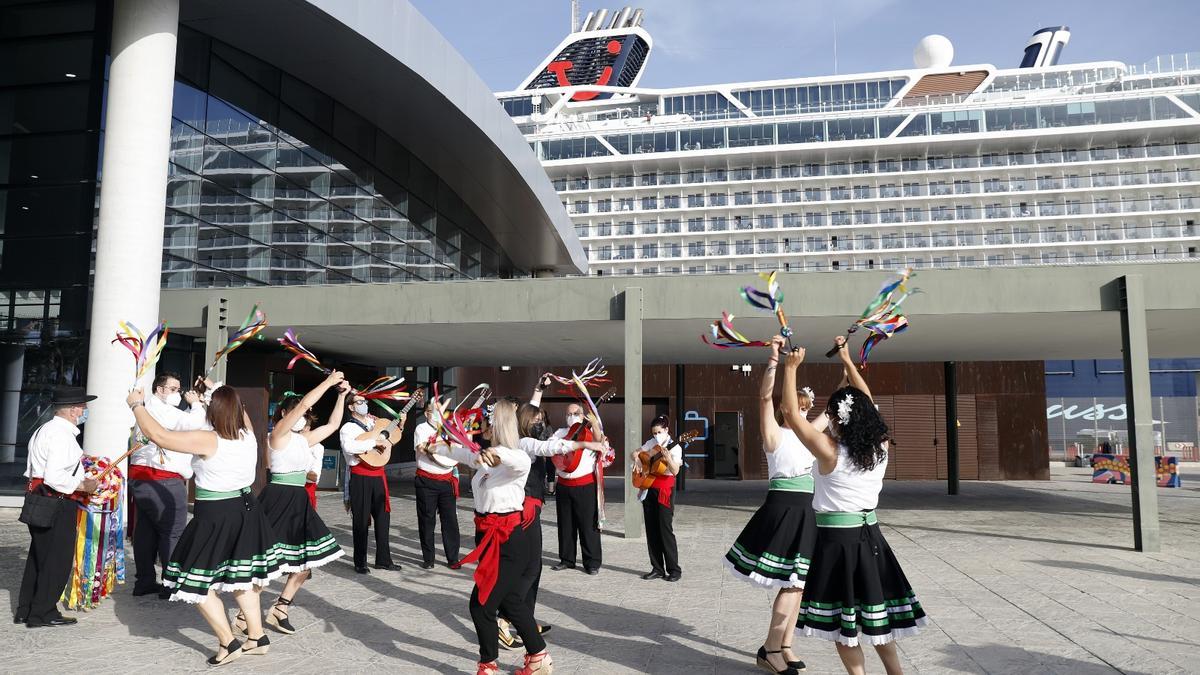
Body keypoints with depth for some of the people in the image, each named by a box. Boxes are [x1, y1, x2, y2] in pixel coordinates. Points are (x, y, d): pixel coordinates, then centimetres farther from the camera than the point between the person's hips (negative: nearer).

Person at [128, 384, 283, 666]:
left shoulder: (207, 440, -20)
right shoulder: (249, 435, -3)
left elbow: (158, 435, -18)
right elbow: (241, 412, 21)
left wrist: (137, 404, -4)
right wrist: (221, 393, 26)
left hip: (214, 517, -7)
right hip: (245, 511, 7)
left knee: (199, 582, 8)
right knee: (241, 576, 20)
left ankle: (229, 643, 12)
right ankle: (257, 637, 26)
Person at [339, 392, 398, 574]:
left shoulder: (375, 423, 15)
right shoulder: (348, 428, -5)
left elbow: (390, 439, 30)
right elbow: (349, 447, -27)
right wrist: (375, 442, -24)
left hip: (378, 475, 6)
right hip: (360, 477, -6)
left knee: (383, 517, 9)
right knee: (361, 520, 1)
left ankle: (383, 559, 18)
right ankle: (360, 563, 10)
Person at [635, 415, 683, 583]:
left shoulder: (674, 448, -7)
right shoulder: (651, 443, 9)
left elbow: (675, 471, -18)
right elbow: (636, 453, 19)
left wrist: (668, 458, -34)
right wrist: (637, 460, -3)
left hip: (664, 489, -6)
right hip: (648, 488, 6)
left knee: (665, 529, -8)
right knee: (651, 530, 7)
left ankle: (674, 570, 1)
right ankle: (657, 569, 14)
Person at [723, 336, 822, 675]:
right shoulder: (775, 434, -4)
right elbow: (765, 397, -19)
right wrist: (774, 358, -28)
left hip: (806, 511, 7)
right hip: (784, 509, -7)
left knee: (796, 582, 11)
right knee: (793, 583, -10)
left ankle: (784, 647, 22)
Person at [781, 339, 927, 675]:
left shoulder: (829, 450, -17)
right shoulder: (881, 446, -2)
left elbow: (792, 413, -13)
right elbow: (867, 405, 12)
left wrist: (790, 368, -8)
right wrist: (847, 361, 18)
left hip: (837, 538, -6)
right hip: (869, 535, 6)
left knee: (842, 621, 6)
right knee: (877, 617, 18)